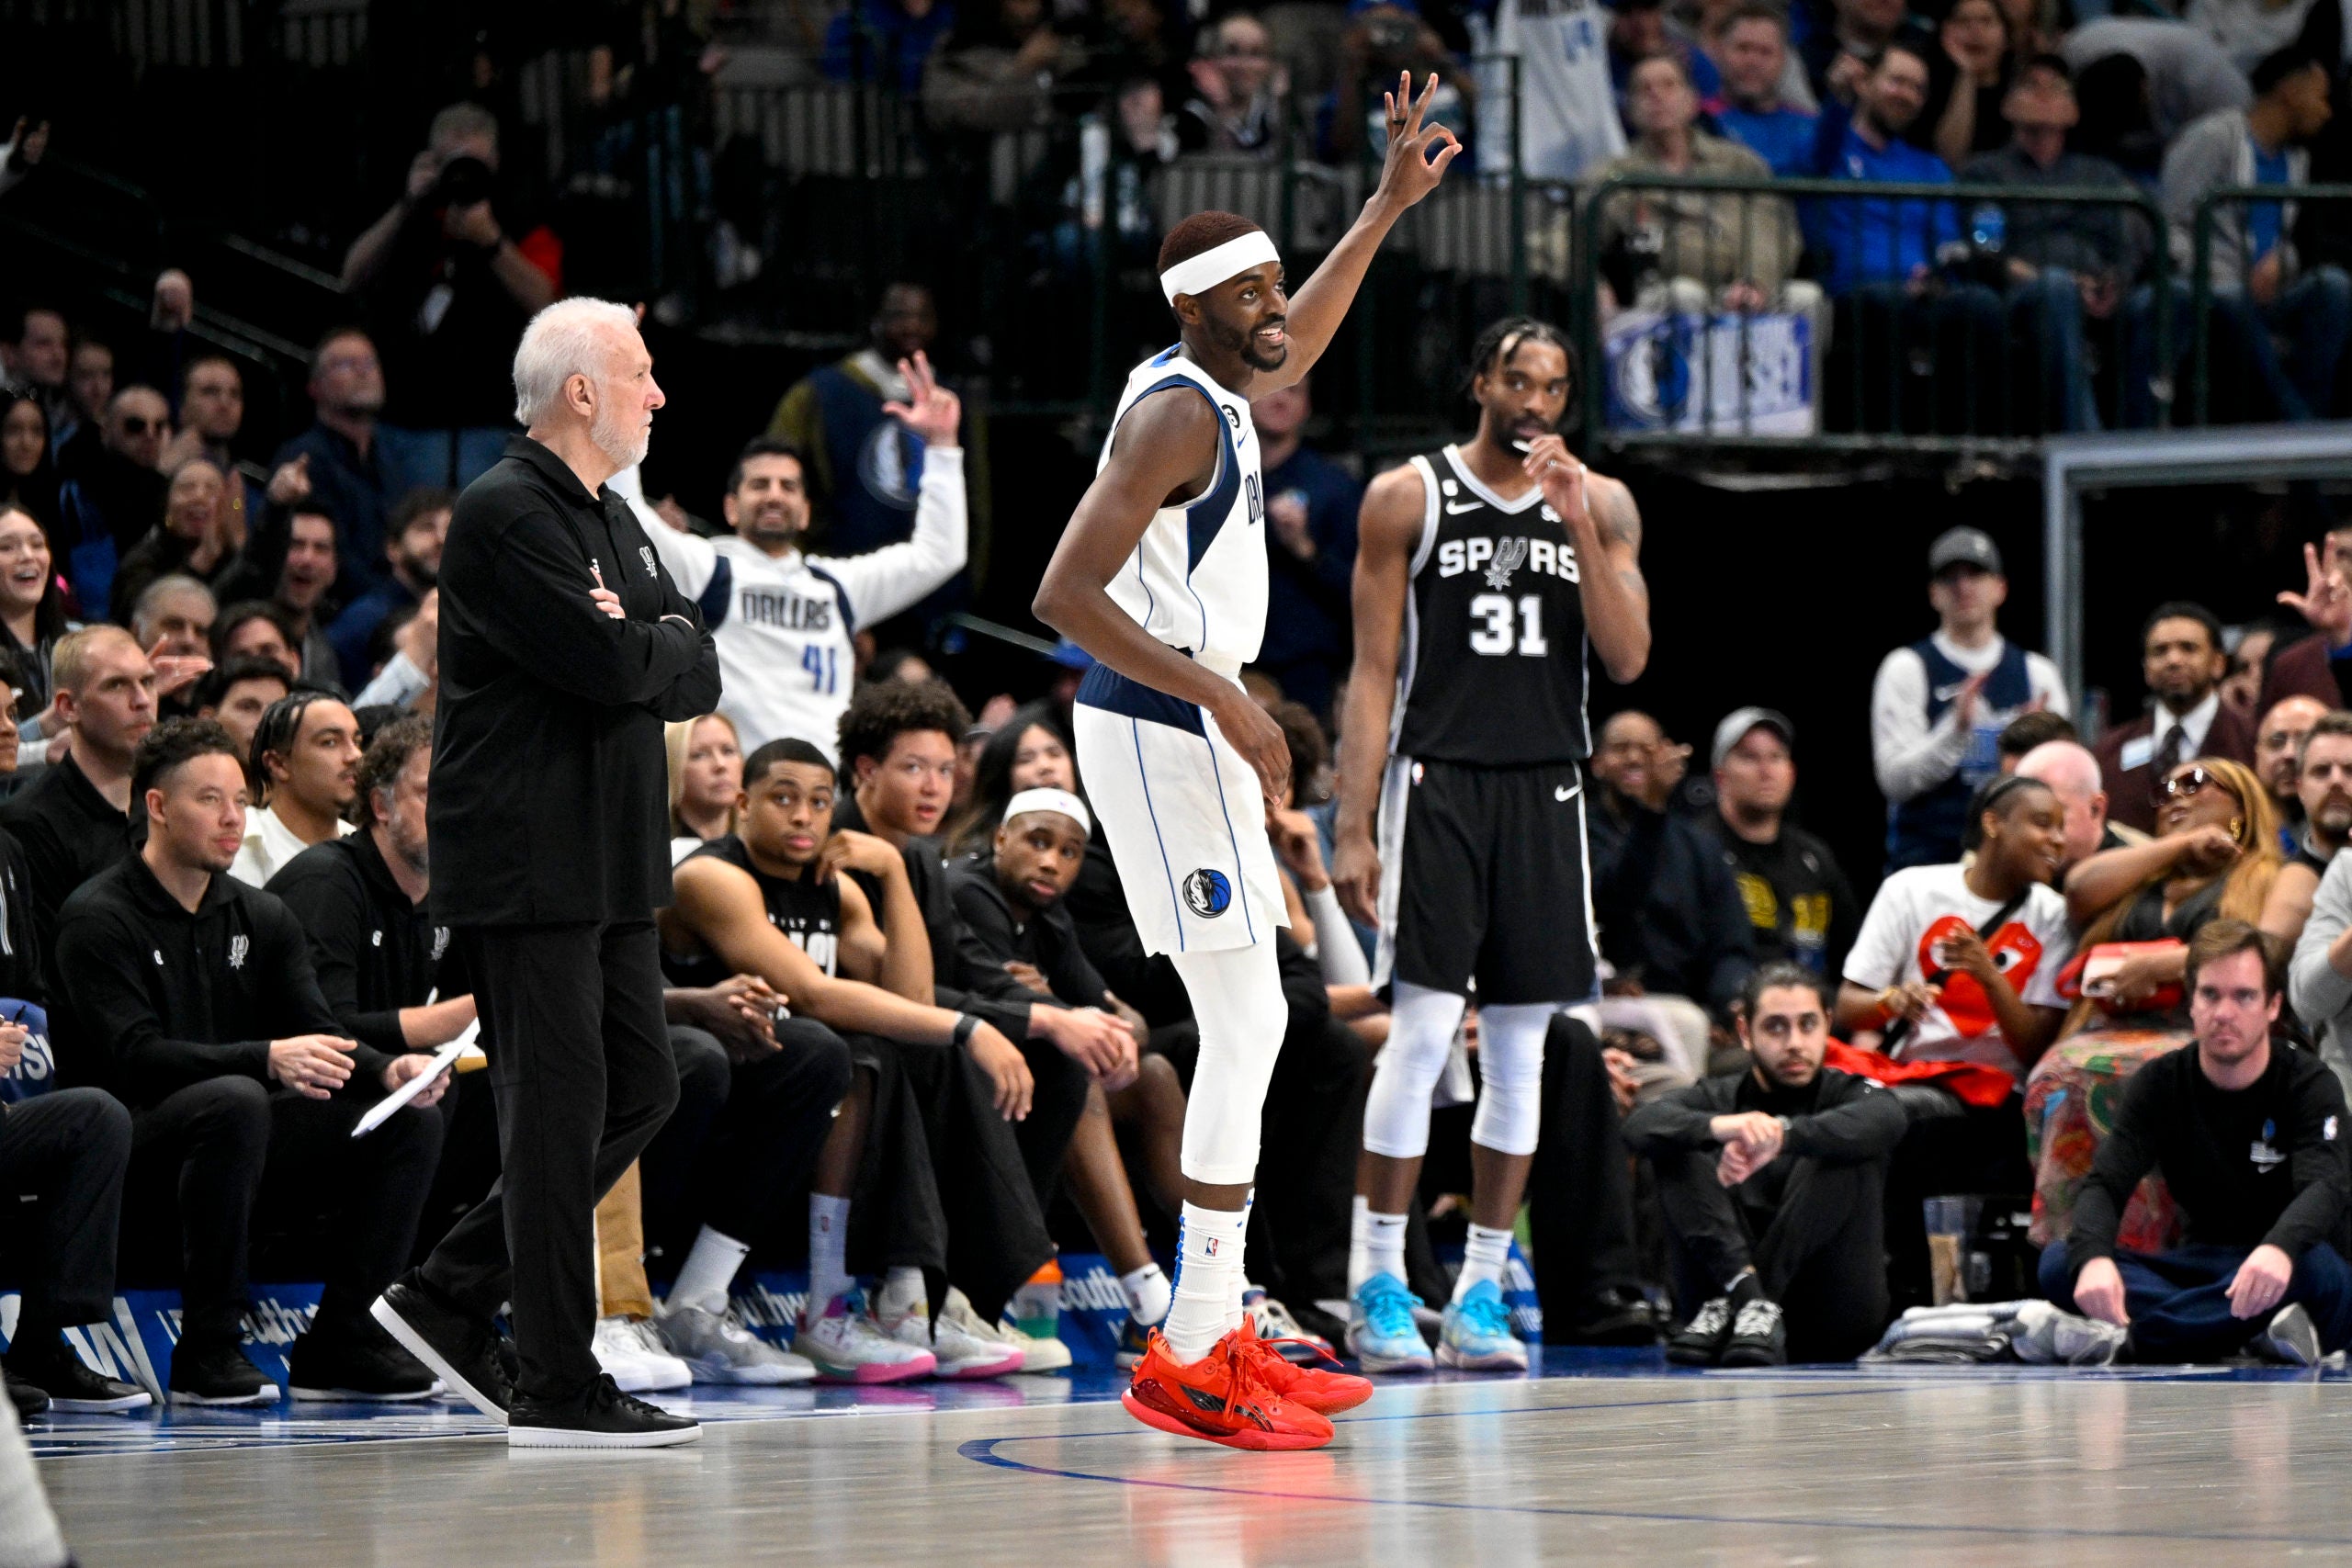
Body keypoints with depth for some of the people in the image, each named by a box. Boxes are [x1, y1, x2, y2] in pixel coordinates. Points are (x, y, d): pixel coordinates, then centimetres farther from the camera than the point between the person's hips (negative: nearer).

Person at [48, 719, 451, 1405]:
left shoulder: (260, 918, 13)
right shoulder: (99, 919, -8)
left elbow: (318, 1038, 5)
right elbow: (136, 1058, -21)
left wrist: (389, 1069, -18)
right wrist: (266, 1060, -35)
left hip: (237, 1145, 7)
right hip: (132, 1158, -7)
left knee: (410, 1117, -10)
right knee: (234, 1101, -38)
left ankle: (337, 1342, -7)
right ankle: (207, 1352, -28)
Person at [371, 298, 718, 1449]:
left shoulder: (612, 519, 17)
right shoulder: (505, 514, -13)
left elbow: (698, 676, 11)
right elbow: (609, 670, -22)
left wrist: (634, 646, -8)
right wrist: (660, 647, -1)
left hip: (609, 862, 9)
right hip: (528, 866, -9)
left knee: (639, 1088, 12)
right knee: (561, 1107, -6)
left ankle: (450, 1296, 19)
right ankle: (558, 1389, -2)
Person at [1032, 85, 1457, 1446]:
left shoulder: (1221, 390, 11)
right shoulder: (1174, 413, -17)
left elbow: (1292, 353, 37)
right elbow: (1065, 594, -25)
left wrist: (1387, 209, 34)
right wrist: (1226, 698, -27)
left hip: (1192, 725, 10)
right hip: (1163, 734, -10)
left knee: (1252, 1030, 12)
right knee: (1244, 1033, -10)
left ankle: (1219, 1334, 16)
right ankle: (1191, 1362, -9)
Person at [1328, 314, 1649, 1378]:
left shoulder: (1600, 505, 10)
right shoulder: (1409, 497, 2)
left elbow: (1627, 661, 0)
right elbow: (1373, 673, 0)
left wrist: (1576, 525, -10)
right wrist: (1353, 826, -7)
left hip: (1545, 792, 4)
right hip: (1438, 781, -3)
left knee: (1520, 1049, 4)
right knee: (1422, 1031, -10)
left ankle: (1481, 1292, 10)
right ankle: (1379, 1288, -4)